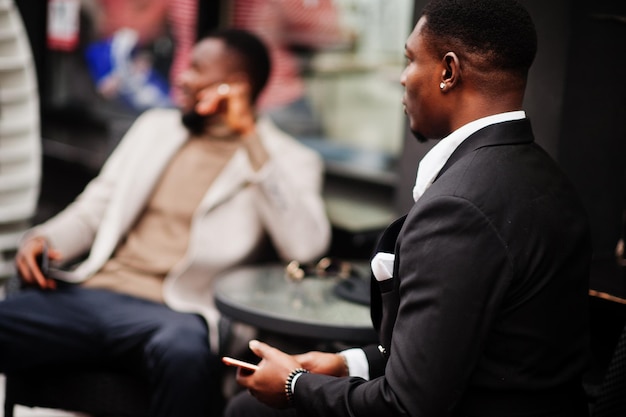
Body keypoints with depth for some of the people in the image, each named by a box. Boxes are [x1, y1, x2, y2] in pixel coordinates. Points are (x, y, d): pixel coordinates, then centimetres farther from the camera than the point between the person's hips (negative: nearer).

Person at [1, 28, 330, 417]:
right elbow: (95, 208, 26)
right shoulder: (156, 126, 23)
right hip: (92, 293, 5)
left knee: (185, 351, -39)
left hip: (177, 311, -4)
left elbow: (306, 246, -12)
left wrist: (251, 138, -10)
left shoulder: (288, 159, 7)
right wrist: (45, 238, 3)